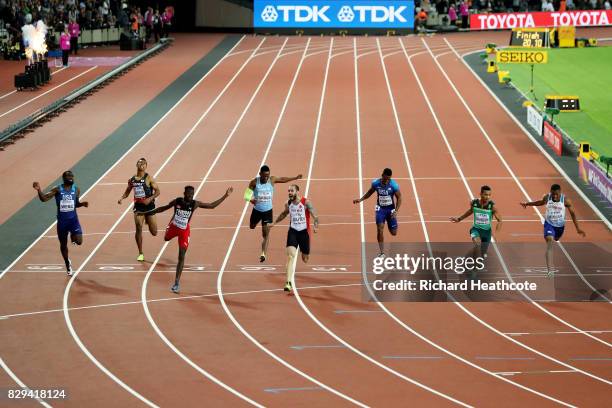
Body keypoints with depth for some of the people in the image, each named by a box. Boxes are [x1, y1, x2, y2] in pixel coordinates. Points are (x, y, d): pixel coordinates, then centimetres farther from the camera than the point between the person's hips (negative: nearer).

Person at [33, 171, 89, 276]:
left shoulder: (76, 189, 0)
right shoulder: (57, 189, -8)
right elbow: (44, 199, -17)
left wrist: (82, 204, -5)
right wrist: (39, 190, -34)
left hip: (73, 219, 1)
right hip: (62, 221, -1)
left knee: (78, 241, -19)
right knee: (63, 244, 10)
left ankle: (73, 237, 20)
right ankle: (67, 264, 34)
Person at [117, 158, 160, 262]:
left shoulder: (148, 178, -8)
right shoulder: (132, 180, 5)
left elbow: (157, 191, -8)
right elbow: (127, 192, 18)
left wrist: (150, 198, -24)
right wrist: (122, 198, -3)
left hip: (149, 205, -2)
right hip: (138, 206, 2)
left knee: (154, 233, 5)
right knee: (138, 228, -13)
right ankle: (140, 254, -2)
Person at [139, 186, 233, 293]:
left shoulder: (195, 204, -19)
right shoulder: (177, 201, -18)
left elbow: (212, 205, -12)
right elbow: (162, 208, -6)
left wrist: (225, 196, -18)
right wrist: (146, 213, -3)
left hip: (184, 231, -2)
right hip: (173, 227, 2)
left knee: (181, 257, -8)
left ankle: (177, 283, -5)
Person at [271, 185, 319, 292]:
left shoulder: (306, 202, -13)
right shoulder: (288, 204, 1)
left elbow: (314, 215, -15)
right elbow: (284, 214, 23)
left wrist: (316, 226, -33)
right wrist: (275, 222, 27)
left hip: (304, 232, -2)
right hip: (292, 231, 2)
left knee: (305, 259, 14)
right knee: (290, 255, -17)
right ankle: (289, 282, -22)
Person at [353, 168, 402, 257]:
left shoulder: (393, 185, -20)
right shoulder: (375, 183, -13)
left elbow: (399, 198, -11)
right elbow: (370, 192, 9)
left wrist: (396, 211, -20)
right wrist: (361, 199, -2)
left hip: (390, 209, -1)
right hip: (380, 209, 1)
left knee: (393, 233, 6)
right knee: (380, 229, -15)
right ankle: (382, 252, -7)